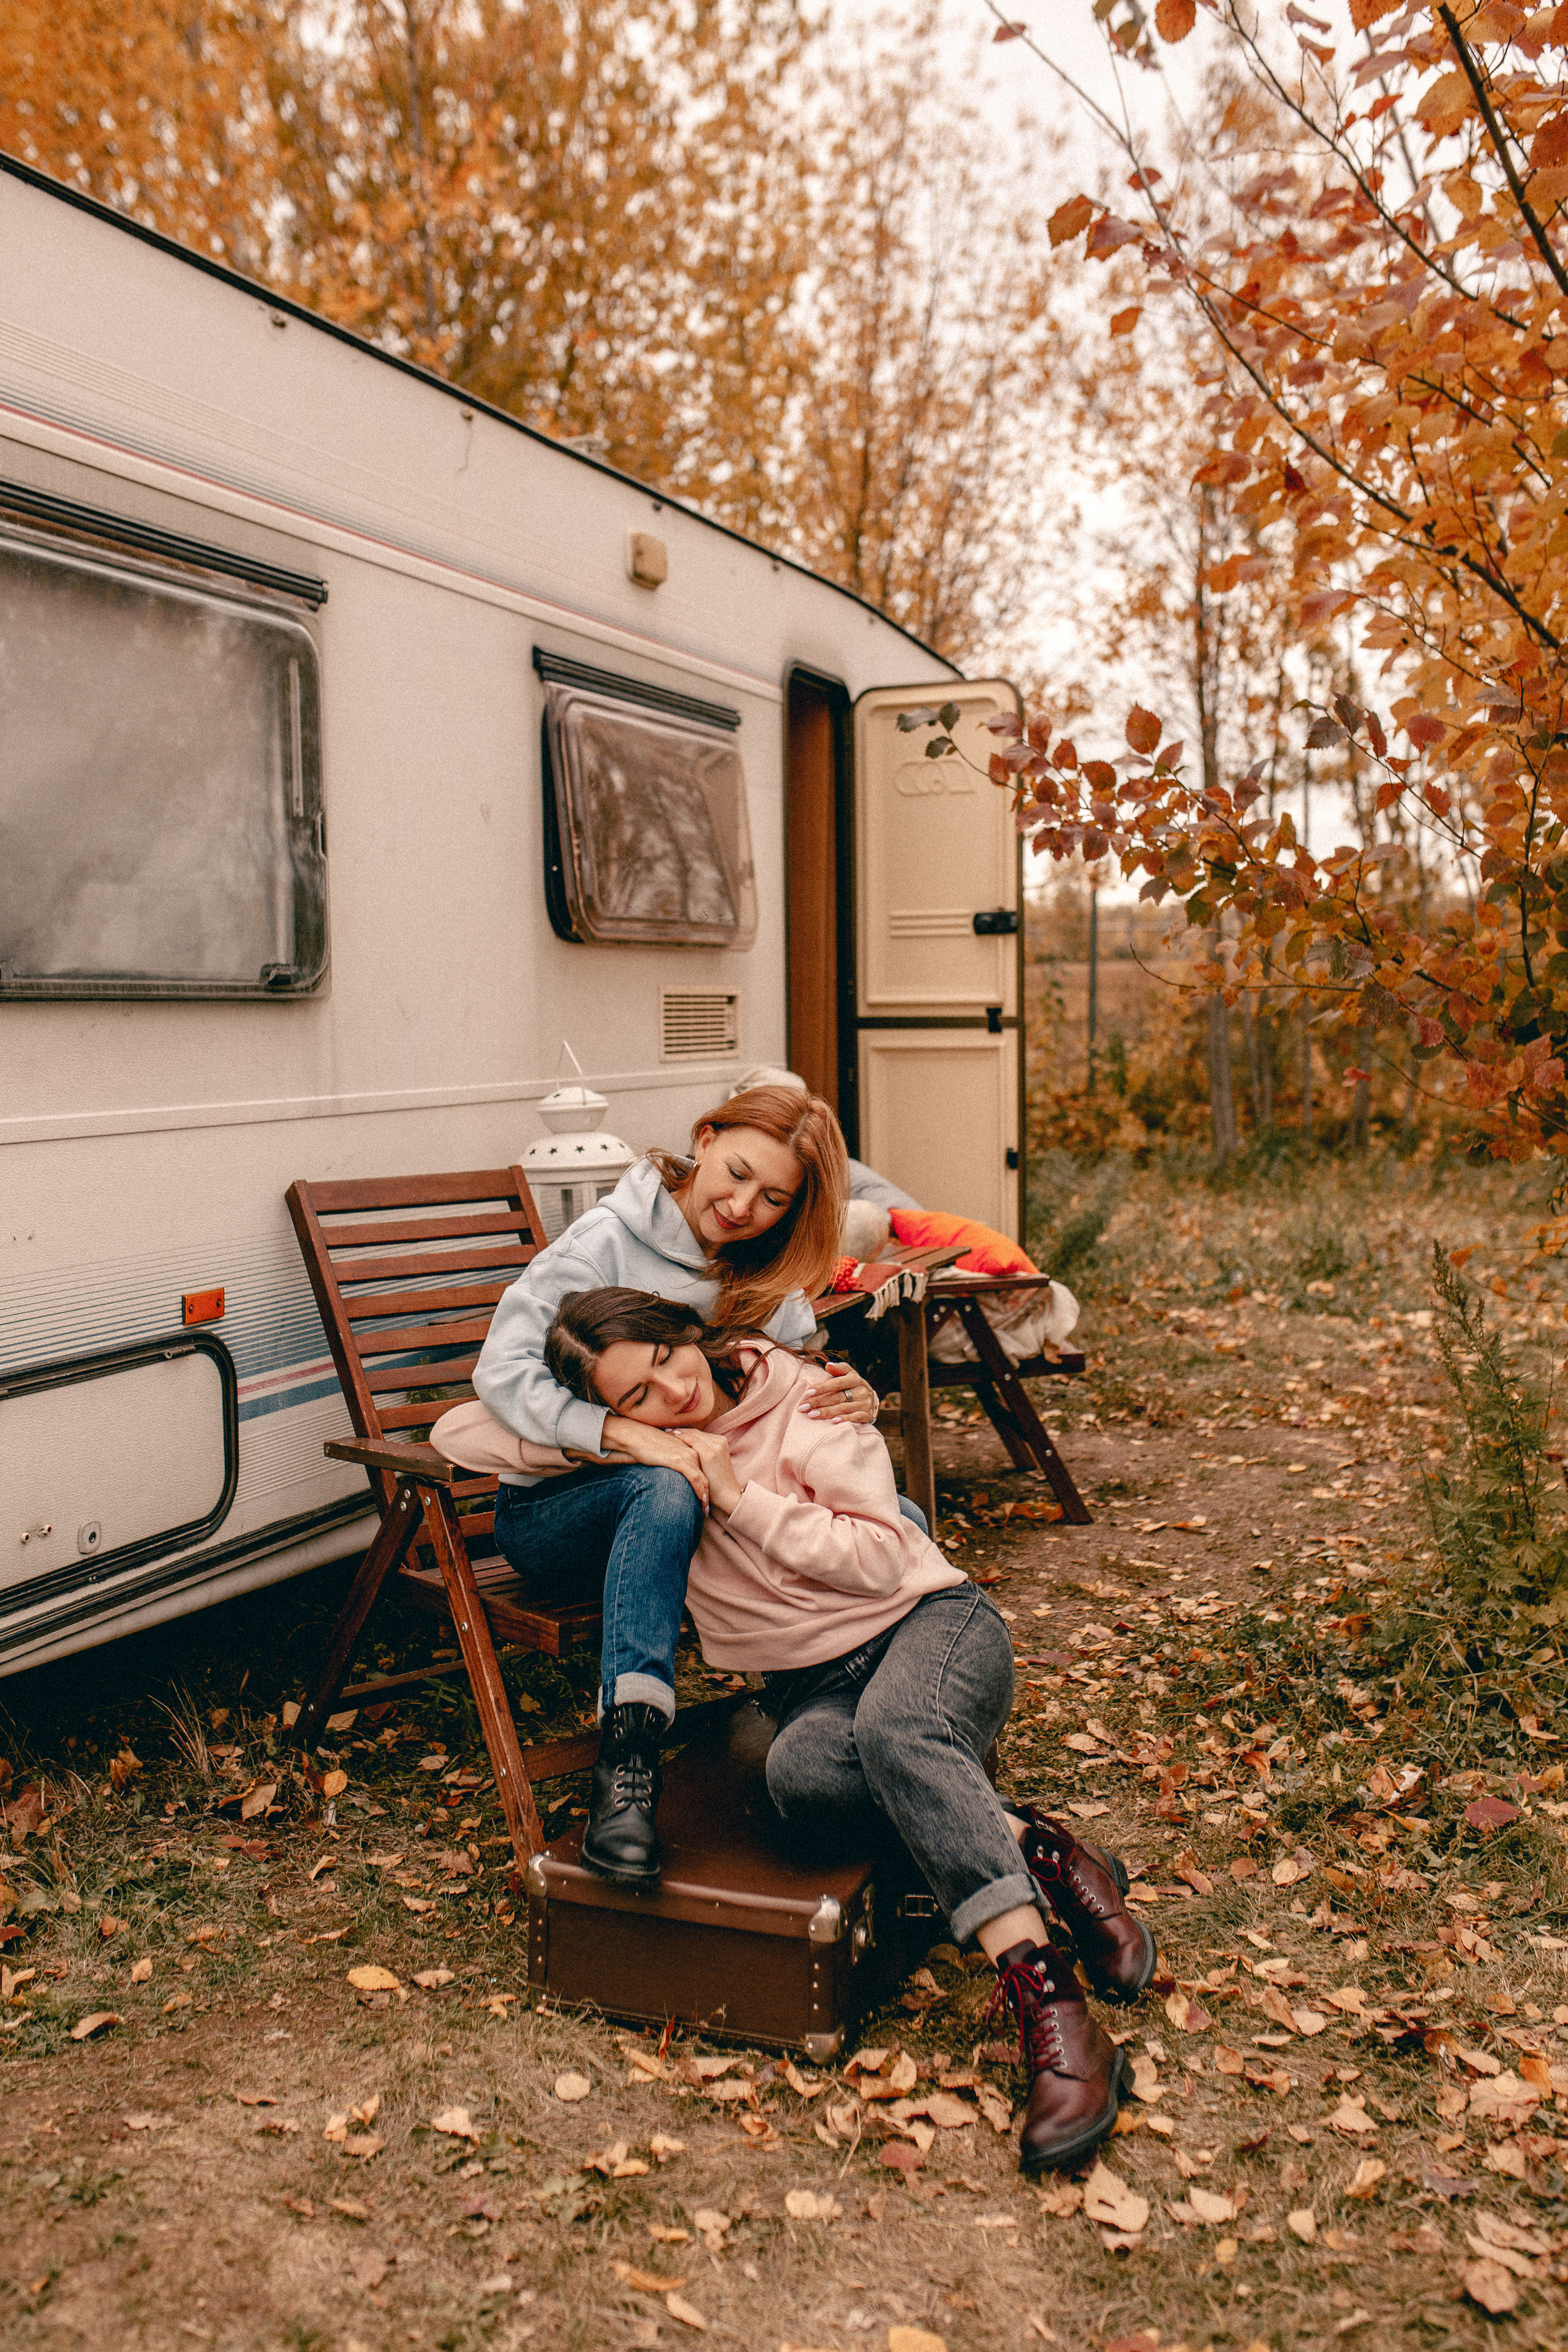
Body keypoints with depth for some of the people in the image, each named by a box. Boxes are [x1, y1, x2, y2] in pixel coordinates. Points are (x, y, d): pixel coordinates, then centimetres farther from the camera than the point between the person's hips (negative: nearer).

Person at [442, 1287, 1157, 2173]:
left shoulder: (804, 1400, -7)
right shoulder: (625, 1442, 2)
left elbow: (879, 1558, -11)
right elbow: (460, 1433, -2)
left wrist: (740, 1498, -17)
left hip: (931, 1621, -2)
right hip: (811, 1686, 3)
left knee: (893, 1727, -39)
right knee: (801, 1773, -35)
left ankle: (1051, 2008, -42)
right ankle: (1034, 1849, -26)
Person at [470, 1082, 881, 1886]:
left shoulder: (769, 1281, 4)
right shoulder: (608, 1242, -14)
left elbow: (805, 1393, -1)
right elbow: (502, 1370, -24)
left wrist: (854, 1402, -26)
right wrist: (623, 1434, -38)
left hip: (703, 1510, 5)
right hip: (553, 1510, -5)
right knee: (664, 1491, -40)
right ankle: (623, 1768, -44)